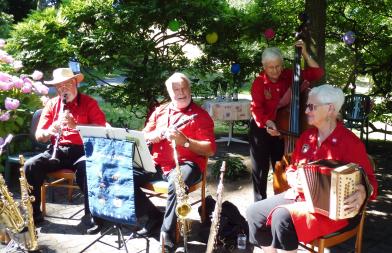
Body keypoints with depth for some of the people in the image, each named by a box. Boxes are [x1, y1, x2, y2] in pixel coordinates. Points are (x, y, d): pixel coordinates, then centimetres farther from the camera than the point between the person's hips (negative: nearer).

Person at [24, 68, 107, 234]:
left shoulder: (89, 103, 3)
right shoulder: (51, 104, 12)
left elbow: (102, 129, -10)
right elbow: (39, 136, 9)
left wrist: (76, 124, -24)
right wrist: (50, 131, -16)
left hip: (81, 151, -3)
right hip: (57, 151, 4)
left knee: (87, 167, -37)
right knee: (30, 165, -22)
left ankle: (90, 215, -24)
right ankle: (33, 213, -8)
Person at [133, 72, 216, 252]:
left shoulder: (200, 115, 2)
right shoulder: (160, 111, 17)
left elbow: (210, 150, -6)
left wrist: (184, 141, -21)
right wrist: (152, 136, -6)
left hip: (185, 163, -5)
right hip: (156, 164, 6)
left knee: (176, 184, -38)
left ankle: (167, 234, -22)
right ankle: (154, 216, 1)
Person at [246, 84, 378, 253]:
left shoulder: (350, 142, -13)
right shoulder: (306, 136, 10)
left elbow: (369, 181, -13)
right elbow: (292, 168, 19)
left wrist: (362, 193, -37)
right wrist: (293, 180, -5)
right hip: (300, 196, 8)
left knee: (283, 217, -32)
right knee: (254, 212, -4)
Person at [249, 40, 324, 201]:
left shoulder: (289, 76, -6)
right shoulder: (259, 82, -14)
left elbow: (317, 73, -4)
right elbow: (256, 108, -22)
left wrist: (304, 53, -13)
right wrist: (268, 122, -40)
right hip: (261, 129, -2)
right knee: (260, 169, 6)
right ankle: (260, 203, 19)